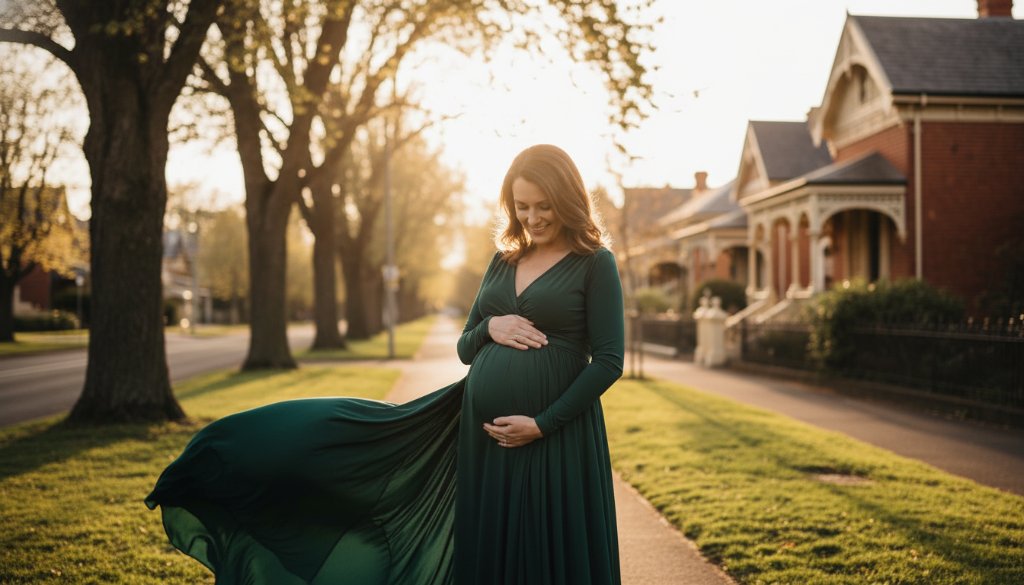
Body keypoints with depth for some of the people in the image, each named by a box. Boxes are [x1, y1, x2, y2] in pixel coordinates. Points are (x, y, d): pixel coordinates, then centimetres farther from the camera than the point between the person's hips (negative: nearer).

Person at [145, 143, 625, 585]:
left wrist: (542, 423, -15)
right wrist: (489, 327, -5)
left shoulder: (595, 264, -2)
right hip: (480, 433, 5)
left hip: (554, 443, -5)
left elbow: (608, 361, -8)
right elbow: (465, 348, 17)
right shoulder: (504, 262, 15)